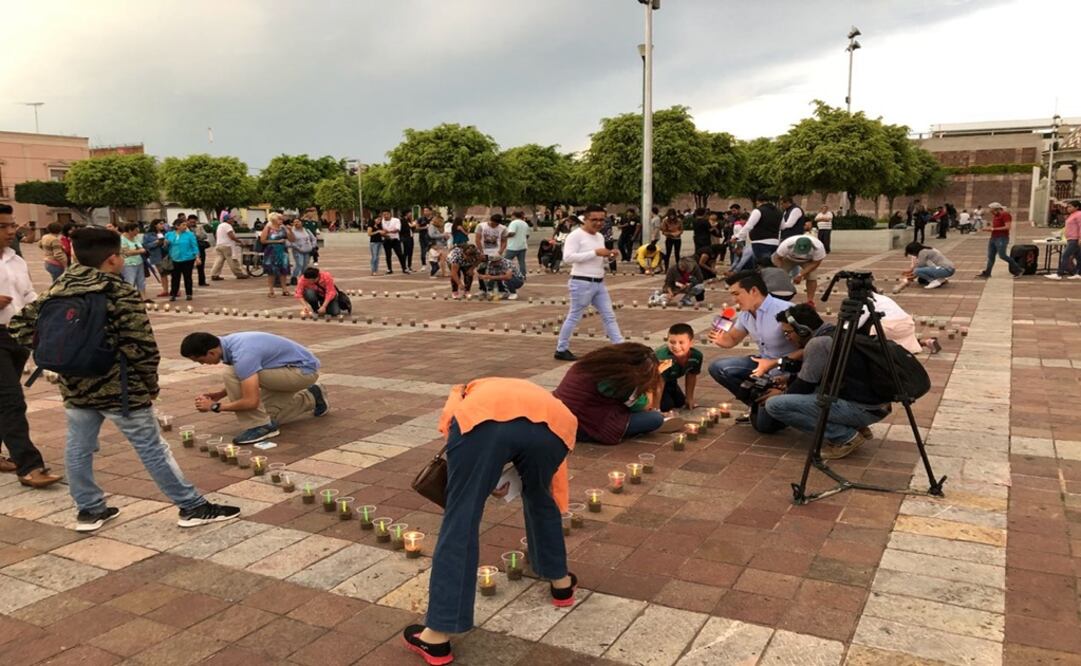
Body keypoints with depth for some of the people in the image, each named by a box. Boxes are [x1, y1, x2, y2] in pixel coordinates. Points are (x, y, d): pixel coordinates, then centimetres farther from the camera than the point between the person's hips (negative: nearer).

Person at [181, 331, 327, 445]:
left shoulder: (242, 354, -30)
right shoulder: (229, 343, 0)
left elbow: (251, 401, -32)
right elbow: (246, 381, 17)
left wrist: (216, 406, -19)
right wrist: (219, 395, 3)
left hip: (304, 370, -10)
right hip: (293, 367, 10)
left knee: (230, 374, -21)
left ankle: (261, 426, -11)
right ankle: (313, 399, 25)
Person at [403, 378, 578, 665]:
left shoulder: (470, 393, 45)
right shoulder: (545, 399, 46)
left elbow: (448, 421, 23)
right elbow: (557, 485, 46)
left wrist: (484, 478, 30)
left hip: (483, 419, -2)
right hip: (550, 424, 3)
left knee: (460, 523, 6)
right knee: (541, 498, 32)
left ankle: (437, 636, 10)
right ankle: (560, 582, 48)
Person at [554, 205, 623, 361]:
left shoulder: (600, 236, 14)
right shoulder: (576, 235, -13)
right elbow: (567, 257, -24)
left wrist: (609, 255, 1)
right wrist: (595, 252, -25)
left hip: (599, 283, 8)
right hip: (582, 283, -8)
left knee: (609, 316, 9)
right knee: (574, 317, 2)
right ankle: (561, 350, 14)